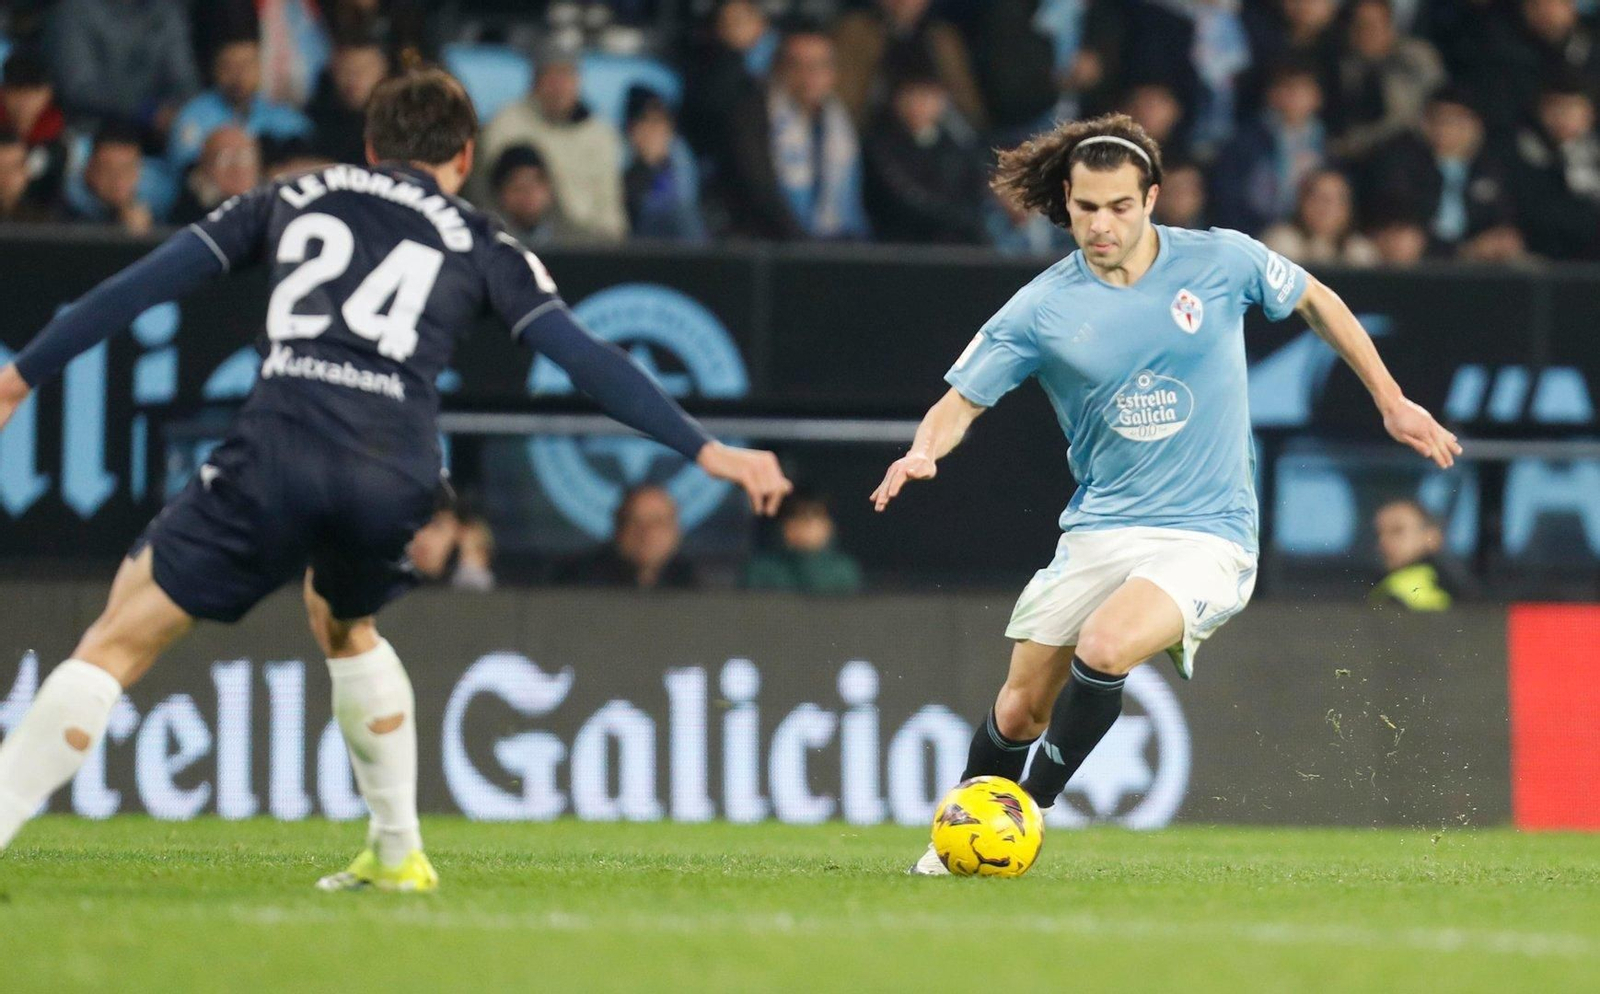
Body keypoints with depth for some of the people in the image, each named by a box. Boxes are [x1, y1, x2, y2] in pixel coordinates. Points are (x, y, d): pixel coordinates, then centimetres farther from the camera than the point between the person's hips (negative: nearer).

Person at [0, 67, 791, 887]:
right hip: (395, 477, 2)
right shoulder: (480, 246, 21)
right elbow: (585, 359, 13)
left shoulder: (293, 199, 23)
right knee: (343, 623, 34)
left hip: (279, 456, -2)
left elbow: (143, 284, 20)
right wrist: (704, 450, 15)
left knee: (119, 643, 1)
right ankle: (397, 852, 36)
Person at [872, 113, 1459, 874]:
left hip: (1207, 535, -3)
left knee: (1104, 647, -29)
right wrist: (924, 450, -22)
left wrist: (1391, 402, 15)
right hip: (1099, 533, 3)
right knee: (1021, 710, 3)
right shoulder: (1042, 308, -4)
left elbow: (1315, 302, 12)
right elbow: (963, 399, 1)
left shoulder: (1221, 262, -5)